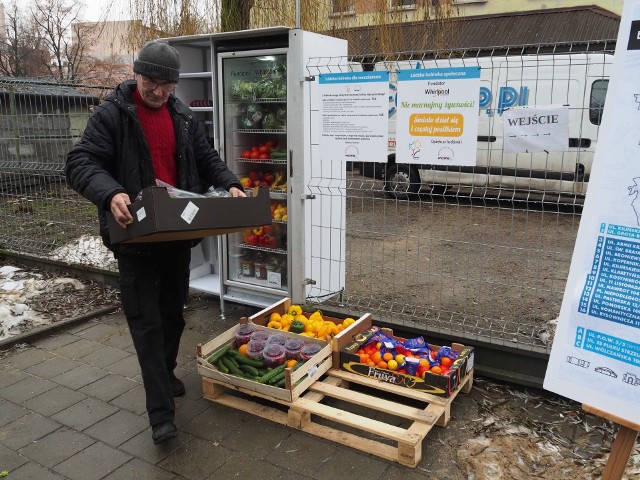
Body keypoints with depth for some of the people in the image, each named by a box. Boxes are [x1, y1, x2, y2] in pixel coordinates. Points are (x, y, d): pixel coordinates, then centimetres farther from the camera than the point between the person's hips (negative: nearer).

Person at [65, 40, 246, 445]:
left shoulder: (183, 117, 9)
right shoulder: (111, 115, -7)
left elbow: (208, 159, 14)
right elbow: (80, 163, -16)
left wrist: (231, 185, -6)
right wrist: (110, 193, -36)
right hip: (136, 235, -5)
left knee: (173, 313, 17)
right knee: (146, 320, -3)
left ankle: (166, 373, 40)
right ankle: (161, 411, 3)